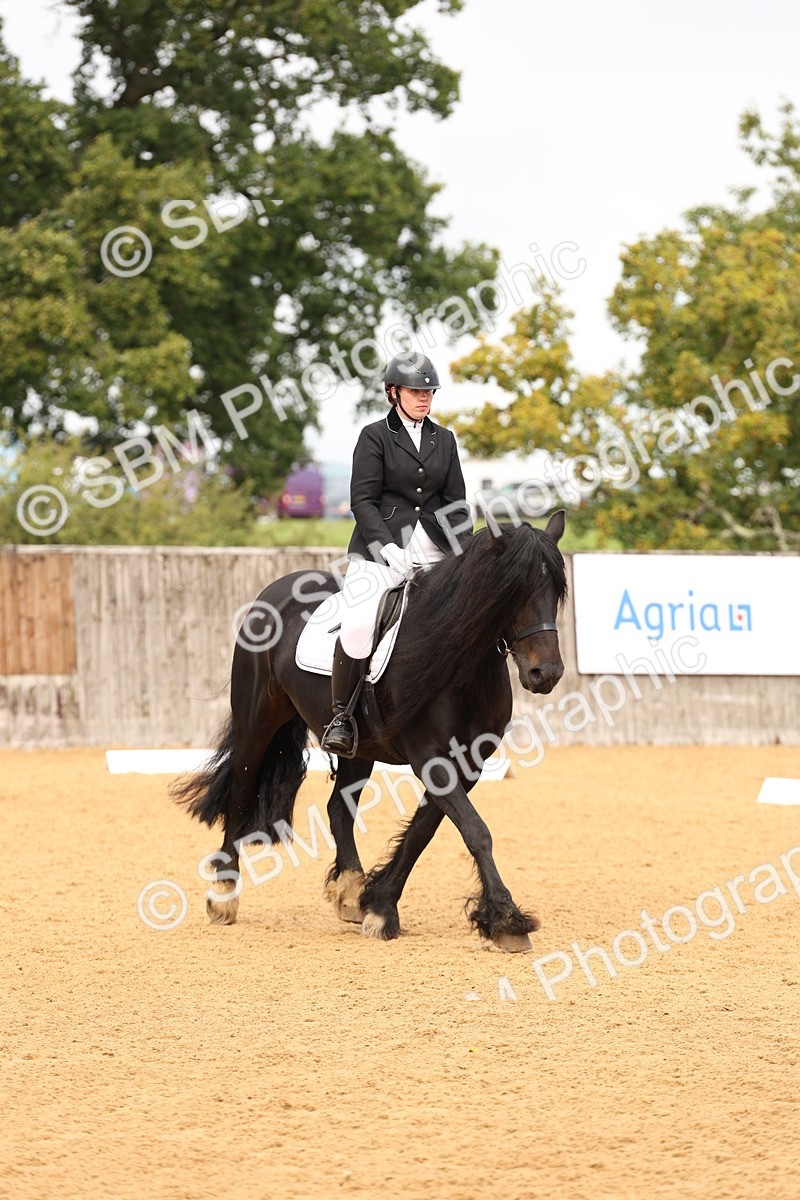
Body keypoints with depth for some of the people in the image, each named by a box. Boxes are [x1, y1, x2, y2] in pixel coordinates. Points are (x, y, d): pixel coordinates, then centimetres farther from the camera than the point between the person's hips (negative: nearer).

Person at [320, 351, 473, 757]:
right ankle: (341, 715, -10)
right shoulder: (375, 437, 0)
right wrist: (387, 547, -18)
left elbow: (455, 502, 14)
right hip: (379, 550, -5)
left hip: (433, 551, 5)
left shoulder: (444, 439, 15)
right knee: (358, 625, -25)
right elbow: (363, 500, -6)